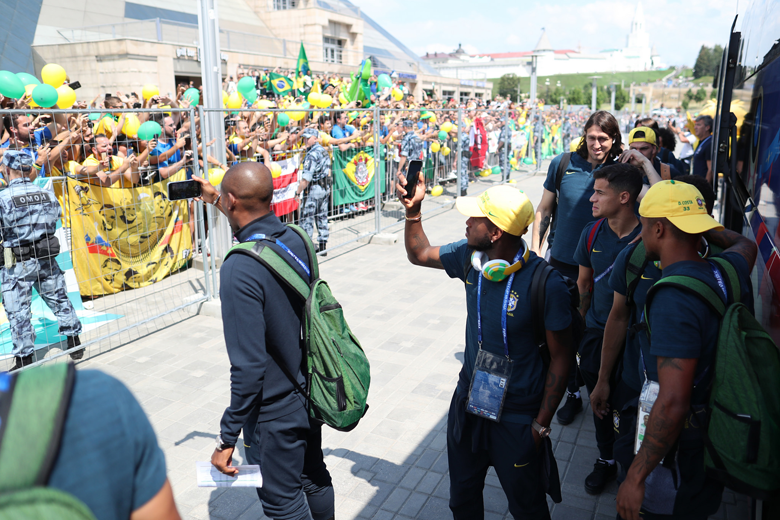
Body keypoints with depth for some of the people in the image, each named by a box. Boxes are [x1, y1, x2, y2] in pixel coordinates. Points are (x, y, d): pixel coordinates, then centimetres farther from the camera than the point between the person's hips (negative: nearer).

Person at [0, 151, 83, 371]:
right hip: (46, 258, 5)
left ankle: (25, 359, 11)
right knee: (59, 299, 18)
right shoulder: (47, 194, 1)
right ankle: (75, 344, 27)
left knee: (18, 312, 4)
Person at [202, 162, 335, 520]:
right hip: (310, 392, 7)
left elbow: (248, 367, -28)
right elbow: (261, 227, 20)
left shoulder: (239, 269, -30)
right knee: (314, 480, 27)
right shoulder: (294, 239, -7)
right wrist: (215, 200, 27)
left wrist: (227, 438, -17)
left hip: (276, 413, -7)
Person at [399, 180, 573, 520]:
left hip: (518, 416, -5)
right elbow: (419, 254, 10)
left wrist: (542, 424, -12)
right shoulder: (470, 258, -9)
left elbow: (560, 358, -15)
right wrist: (413, 210, -6)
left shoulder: (547, 284, -25)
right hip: (468, 401, 5)